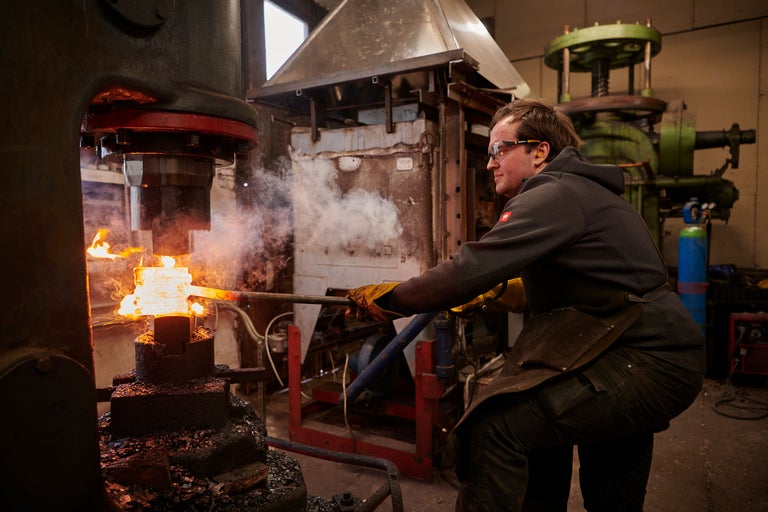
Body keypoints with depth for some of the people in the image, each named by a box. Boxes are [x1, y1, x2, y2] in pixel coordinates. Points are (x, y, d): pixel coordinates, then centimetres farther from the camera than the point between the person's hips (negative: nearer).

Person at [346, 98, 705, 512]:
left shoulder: (554, 195, -16)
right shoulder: (580, 191, 16)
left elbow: (467, 271, -24)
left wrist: (386, 300, -13)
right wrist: (499, 290, 13)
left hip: (650, 364, -11)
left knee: (493, 426, -19)